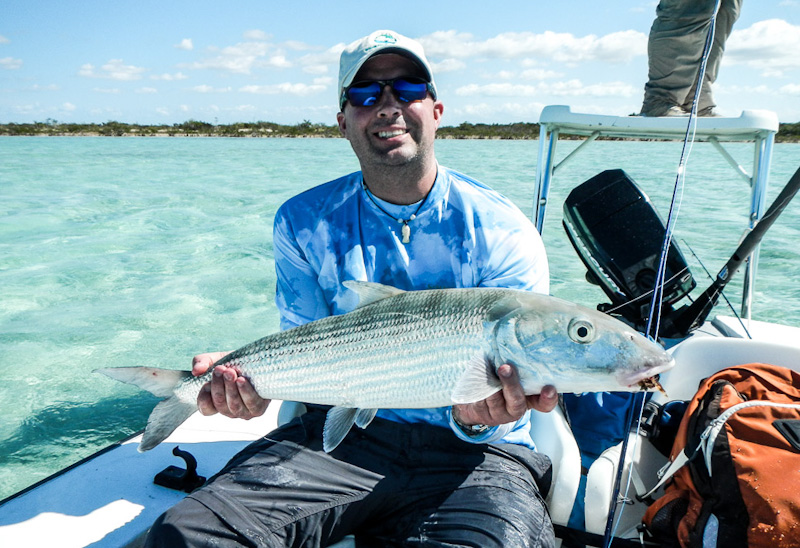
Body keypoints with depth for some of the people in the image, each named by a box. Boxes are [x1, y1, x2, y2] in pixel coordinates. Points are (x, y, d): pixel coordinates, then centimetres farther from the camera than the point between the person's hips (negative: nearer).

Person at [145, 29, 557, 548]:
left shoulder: (504, 234, -6)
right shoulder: (303, 224, 3)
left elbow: (506, 387, -6)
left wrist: (476, 418, -29)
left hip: (470, 451, 0)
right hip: (343, 435, 1)